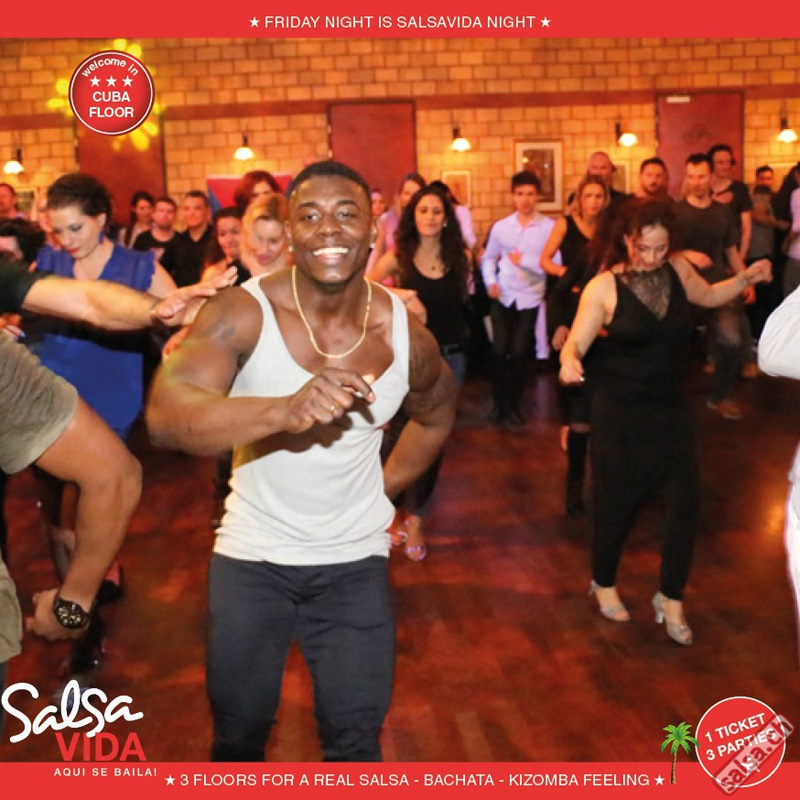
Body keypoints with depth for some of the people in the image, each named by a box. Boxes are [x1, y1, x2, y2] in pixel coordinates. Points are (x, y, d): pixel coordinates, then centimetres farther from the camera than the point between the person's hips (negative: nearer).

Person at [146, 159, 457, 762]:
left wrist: (384, 487, 7)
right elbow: (165, 417, -35)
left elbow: (437, 414, 14)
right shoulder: (242, 313, -18)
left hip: (355, 560, 1)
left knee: (356, 739, 10)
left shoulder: (406, 335, -9)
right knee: (239, 733, 14)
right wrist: (283, 410, -50)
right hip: (251, 556, -1)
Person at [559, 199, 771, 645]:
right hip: (621, 414, -4)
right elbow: (576, 343, -15)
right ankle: (604, 584, 35)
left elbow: (708, 297, 19)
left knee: (684, 502, -1)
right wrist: (569, 361, -37)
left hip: (673, 408, 4)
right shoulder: (604, 287, -14)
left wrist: (745, 279, 2)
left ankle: (671, 599, 18)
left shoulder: (678, 269, -1)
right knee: (617, 504, 8)